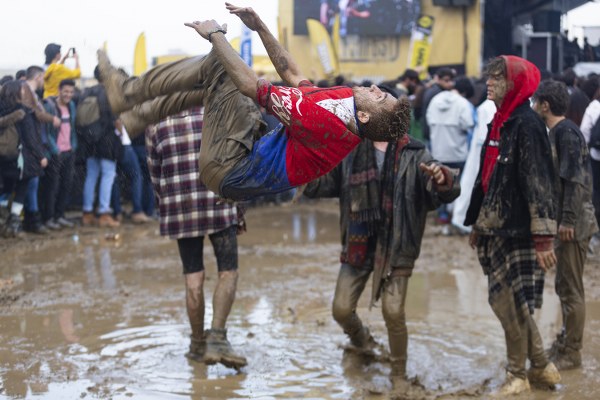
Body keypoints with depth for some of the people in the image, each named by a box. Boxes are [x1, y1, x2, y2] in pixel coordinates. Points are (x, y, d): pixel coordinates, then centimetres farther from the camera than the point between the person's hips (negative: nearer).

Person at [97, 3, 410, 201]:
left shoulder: (325, 119, -30)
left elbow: (252, 86, -24)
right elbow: (293, 76, 11)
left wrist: (215, 35, -13)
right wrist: (260, 28, 8)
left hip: (228, 170, -9)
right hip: (255, 151, 9)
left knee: (219, 66, -12)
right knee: (215, 79, 18)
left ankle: (127, 92, 2)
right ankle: (137, 117, 20)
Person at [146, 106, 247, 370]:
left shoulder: (156, 125, 5)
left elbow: (155, 174, 9)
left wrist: (164, 208, 20)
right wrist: (238, 207, 8)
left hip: (179, 208, 2)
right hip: (218, 206, -2)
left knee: (193, 277, 9)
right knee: (228, 273, 4)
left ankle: (198, 344, 17)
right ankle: (217, 338, -11)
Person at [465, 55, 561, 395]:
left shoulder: (527, 125, -13)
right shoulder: (499, 124, 14)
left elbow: (540, 183, -18)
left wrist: (543, 238, -21)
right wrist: (478, 223, 21)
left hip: (518, 232, -9)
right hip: (495, 229, 9)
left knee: (511, 304, -2)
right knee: (505, 302, 13)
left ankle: (518, 375, 14)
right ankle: (542, 368, 26)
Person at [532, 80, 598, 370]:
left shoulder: (566, 132, -15)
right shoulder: (556, 131, 14)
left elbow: (575, 179, -21)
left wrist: (568, 220, -22)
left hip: (573, 224, -10)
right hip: (565, 220, 10)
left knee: (571, 289, -3)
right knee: (564, 286, 18)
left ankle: (571, 353, 4)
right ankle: (565, 343, 29)